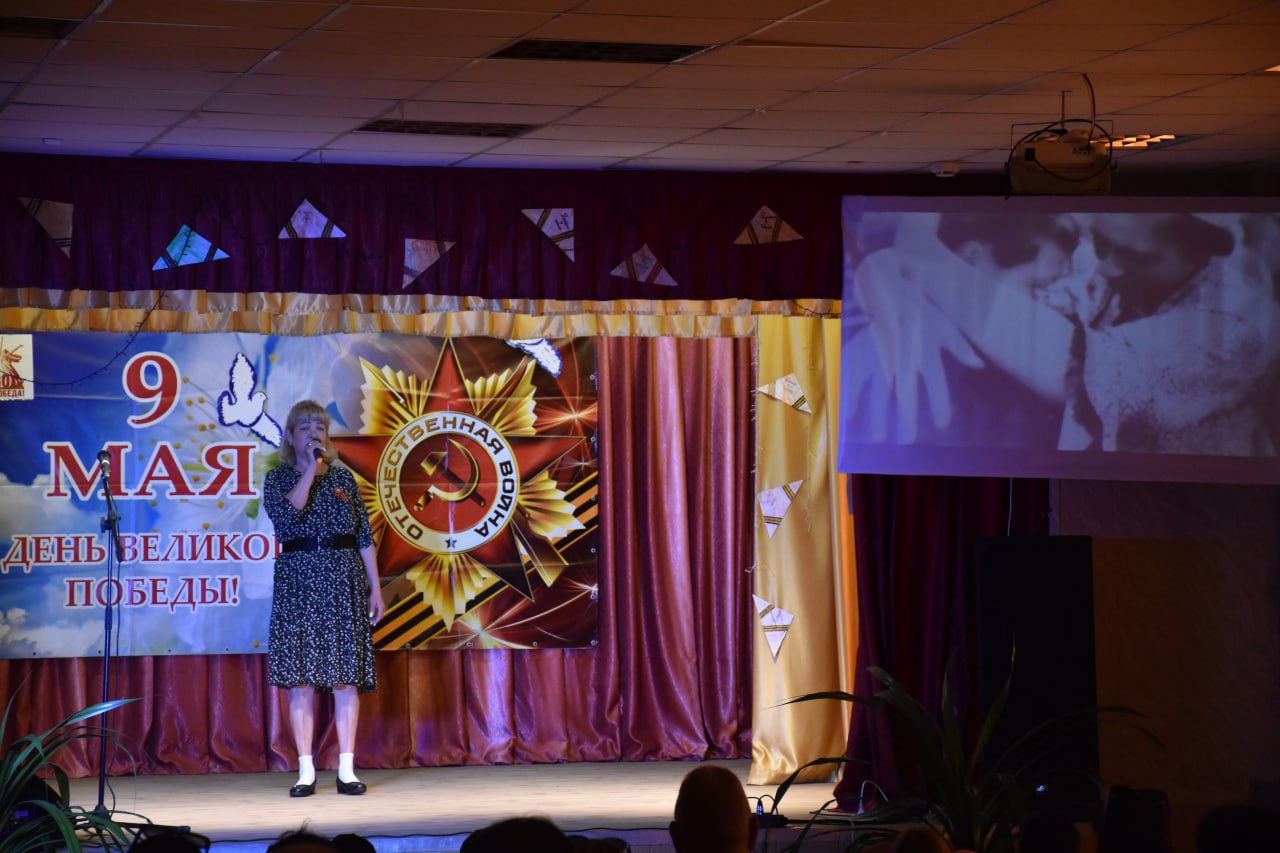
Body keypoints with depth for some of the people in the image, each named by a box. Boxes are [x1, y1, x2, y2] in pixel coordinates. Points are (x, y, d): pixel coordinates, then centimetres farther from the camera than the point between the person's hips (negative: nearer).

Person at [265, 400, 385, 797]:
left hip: (343, 578, 1)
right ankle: (306, 771, 2)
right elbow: (285, 514, -16)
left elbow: (364, 536, 10)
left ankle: (346, 768, 3)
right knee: (300, 677, -3)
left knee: (345, 675, -2)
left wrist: (375, 586, 5)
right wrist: (310, 470, -13)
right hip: (298, 578, -1)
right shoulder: (278, 477, 6)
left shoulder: (343, 477, 10)